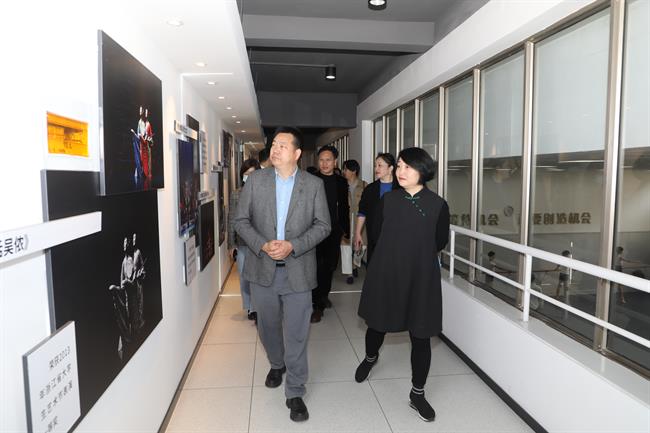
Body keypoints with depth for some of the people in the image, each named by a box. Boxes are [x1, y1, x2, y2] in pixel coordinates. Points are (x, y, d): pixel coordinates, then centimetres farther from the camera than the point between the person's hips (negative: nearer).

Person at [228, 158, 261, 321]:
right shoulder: (236, 195, 3)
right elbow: (232, 221, 6)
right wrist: (231, 244, 6)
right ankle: (250, 307, 28)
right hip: (242, 244, 3)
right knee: (244, 277, 11)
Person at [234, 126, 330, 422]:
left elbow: (323, 225, -3)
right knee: (268, 326, 19)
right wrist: (262, 245, -15)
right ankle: (277, 364, 49)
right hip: (262, 269, 2)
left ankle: (295, 393, 21)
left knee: (296, 334, 3)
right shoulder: (255, 179, 1)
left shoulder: (314, 184, -2)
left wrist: (293, 246, -16)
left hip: (298, 270, -2)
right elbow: (241, 220, 1)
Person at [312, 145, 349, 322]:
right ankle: (318, 305, 4)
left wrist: (345, 230, 13)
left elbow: (344, 208, 13)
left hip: (334, 231, 4)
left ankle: (324, 295, 36)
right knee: (318, 267, -5)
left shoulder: (341, 182, 7)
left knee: (330, 266, 14)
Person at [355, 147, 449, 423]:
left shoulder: (437, 205, -8)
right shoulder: (388, 199, -2)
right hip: (385, 272, 2)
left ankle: (417, 394, 25)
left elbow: (440, 242, 6)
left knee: (421, 336, 6)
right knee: (377, 323, 18)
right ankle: (370, 358, 52)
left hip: (420, 277, -2)